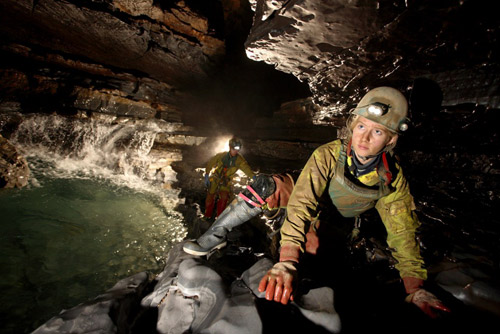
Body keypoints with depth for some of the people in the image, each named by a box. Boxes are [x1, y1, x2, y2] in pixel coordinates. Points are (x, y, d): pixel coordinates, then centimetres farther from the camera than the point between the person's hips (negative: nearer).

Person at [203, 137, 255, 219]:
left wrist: (253, 176, -49)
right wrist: (207, 175, -5)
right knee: (210, 197, 3)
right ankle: (207, 216, 23)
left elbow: (246, 168, -31)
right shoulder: (221, 155, -12)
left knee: (224, 198, -13)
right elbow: (210, 163, 0)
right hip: (215, 179, 0)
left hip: (226, 182, 0)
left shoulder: (239, 159, -14)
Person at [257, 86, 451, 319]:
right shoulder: (327, 156, -33)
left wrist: (415, 289, -20)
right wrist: (287, 262, -52)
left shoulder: (393, 179, -22)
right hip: (313, 215, -2)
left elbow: (401, 230, -15)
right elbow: (302, 204, -42)